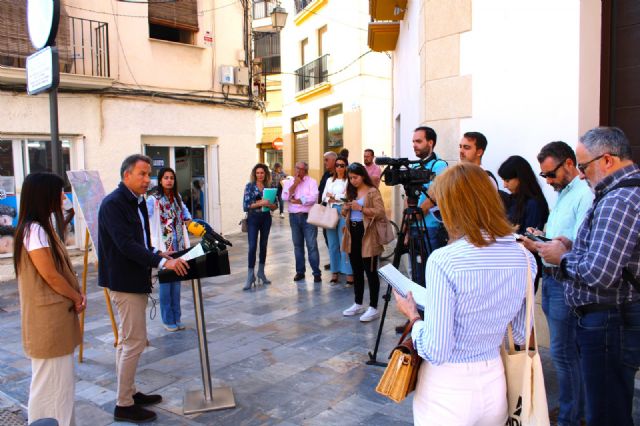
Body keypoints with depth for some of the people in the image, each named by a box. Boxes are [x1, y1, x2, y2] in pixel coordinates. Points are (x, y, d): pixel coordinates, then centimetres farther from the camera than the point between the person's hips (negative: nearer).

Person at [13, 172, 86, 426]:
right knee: (51, 381, 2)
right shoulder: (34, 230, -20)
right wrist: (77, 298, -7)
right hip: (48, 318, -10)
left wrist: (76, 294, 1)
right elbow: (50, 275, -20)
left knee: (60, 379, 19)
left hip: (57, 314, 10)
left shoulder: (42, 227, 11)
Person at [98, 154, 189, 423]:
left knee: (127, 340, 18)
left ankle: (129, 392, 33)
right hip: (124, 282, -10)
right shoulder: (113, 204, -17)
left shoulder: (137, 202, 10)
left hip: (134, 280, 10)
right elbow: (125, 244, -26)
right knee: (134, 342, -3)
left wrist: (157, 255, 2)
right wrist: (162, 262, -31)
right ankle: (124, 405, 10)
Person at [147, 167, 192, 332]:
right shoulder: (153, 199, -10)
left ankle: (177, 318, 20)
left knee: (176, 284, 11)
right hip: (163, 247, -6)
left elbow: (184, 209, 32)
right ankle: (168, 320, 13)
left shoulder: (176, 197, 11)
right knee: (165, 284, 1)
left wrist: (188, 218, 13)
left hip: (178, 247, 6)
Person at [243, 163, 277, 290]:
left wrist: (269, 204, -15)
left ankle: (261, 272, 22)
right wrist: (260, 203, -22)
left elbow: (275, 206, 8)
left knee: (264, 245, 9)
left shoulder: (269, 186, 6)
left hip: (266, 218, 3)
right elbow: (246, 205, -10)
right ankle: (250, 276, -4)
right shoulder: (249, 186, -2)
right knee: (252, 246, -9)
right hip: (253, 218, -3)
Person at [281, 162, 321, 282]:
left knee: (312, 245, -5)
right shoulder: (288, 182, 10)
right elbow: (285, 197, -5)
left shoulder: (311, 181, -2)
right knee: (297, 245, 10)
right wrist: (295, 184, -9)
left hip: (308, 216, -4)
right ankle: (300, 271, 19)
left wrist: (295, 201, -8)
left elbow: (313, 198, -16)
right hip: (294, 217, 4)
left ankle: (317, 272, 1)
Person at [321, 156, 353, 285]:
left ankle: (349, 274, -4)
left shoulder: (348, 180, -2)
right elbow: (324, 197, 11)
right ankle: (334, 272, 14)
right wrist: (336, 199, -7)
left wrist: (332, 196, -3)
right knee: (332, 244, 7)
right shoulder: (330, 180, 16)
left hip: (343, 213, -5)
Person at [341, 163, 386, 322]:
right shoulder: (351, 192, 14)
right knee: (356, 271, 14)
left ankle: (373, 308, 6)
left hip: (367, 235, -7)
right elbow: (345, 213, 20)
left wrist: (361, 208, -23)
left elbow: (380, 213, -18)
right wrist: (346, 208, -3)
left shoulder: (373, 191, -8)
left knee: (370, 272, -2)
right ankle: (358, 304, 25)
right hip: (352, 233, 8)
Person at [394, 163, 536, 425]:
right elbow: (521, 335, 5)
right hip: (495, 383, 5)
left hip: (447, 388, -5)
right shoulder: (525, 258, -5)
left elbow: (436, 352, -21)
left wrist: (413, 316, -4)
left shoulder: (444, 260, -24)